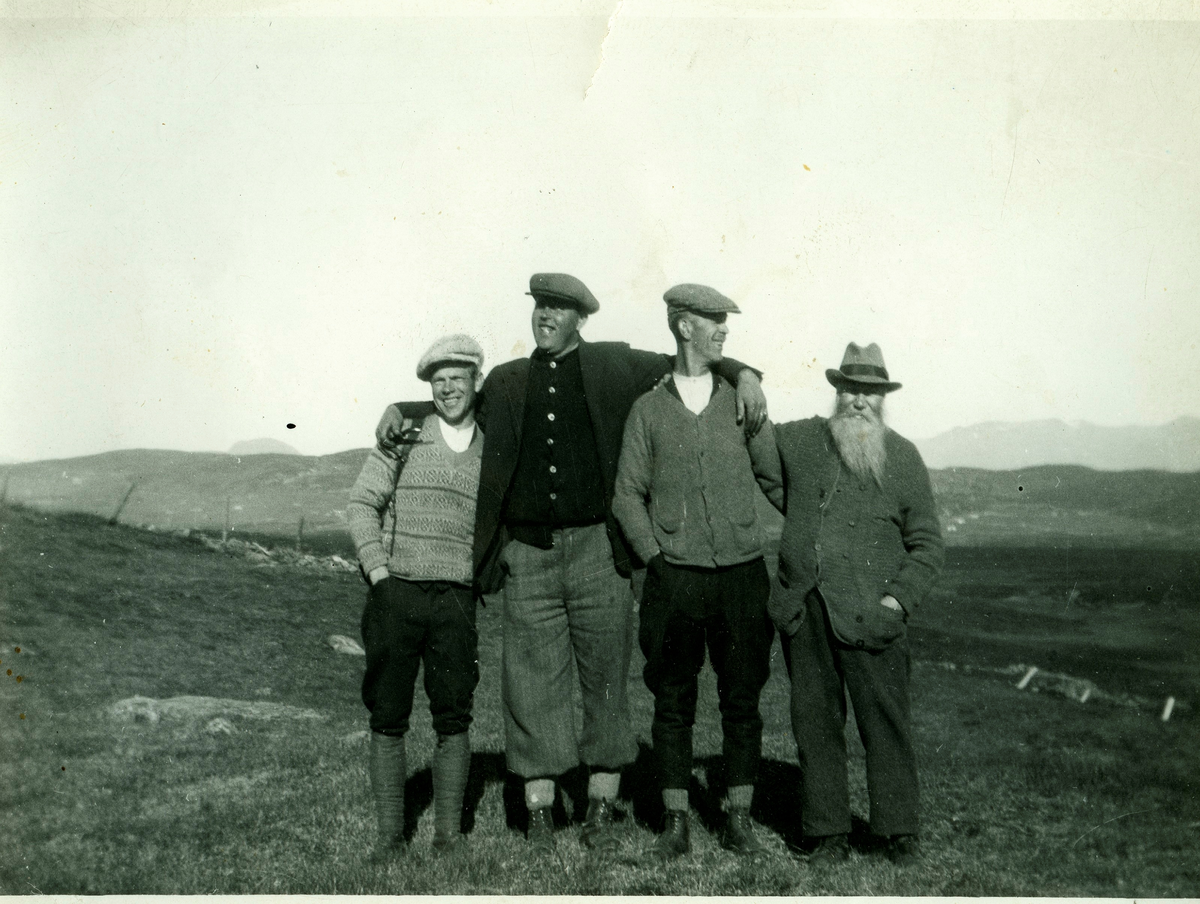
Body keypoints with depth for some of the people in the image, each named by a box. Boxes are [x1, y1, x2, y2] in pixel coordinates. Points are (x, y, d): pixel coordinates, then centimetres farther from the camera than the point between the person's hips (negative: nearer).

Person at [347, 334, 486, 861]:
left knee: (453, 719, 1)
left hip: (455, 600, 1)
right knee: (388, 717, 3)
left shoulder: (493, 452, 10)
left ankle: (448, 833, 10)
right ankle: (389, 833, 12)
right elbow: (362, 503, 4)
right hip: (395, 594, 0)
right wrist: (377, 571, -6)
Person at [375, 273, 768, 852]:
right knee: (533, 686, 4)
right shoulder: (507, 382, 14)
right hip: (528, 557, 2)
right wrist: (399, 407, 13)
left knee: (606, 684, 5)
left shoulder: (613, 366, 7)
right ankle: (539, 815, 14)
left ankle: (601, 813, 17)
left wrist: (743, 375, -6)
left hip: (596, 549, -1)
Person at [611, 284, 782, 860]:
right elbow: (628, 494, 6)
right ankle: (676, 824, 16)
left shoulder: (742, 400, 9)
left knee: (742, 700, 6)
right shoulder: (649, 408, 6)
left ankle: (739, 822, 17)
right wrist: (655, 557, -4)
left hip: (742, 575, 1)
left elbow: (776, 479, 13)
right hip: (675, 580, -1)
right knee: (673, 703, 5)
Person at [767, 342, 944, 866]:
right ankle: (825, 832, 18)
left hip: (871, 616, -2)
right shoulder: (799, 440, 10)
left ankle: (897, 829, 15)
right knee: (816, 721, 7)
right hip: (803, 611, 2)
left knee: (886, 723, 0)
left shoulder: (903, 458, 6)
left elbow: (927, 544, 8)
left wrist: (900, 597, -6)